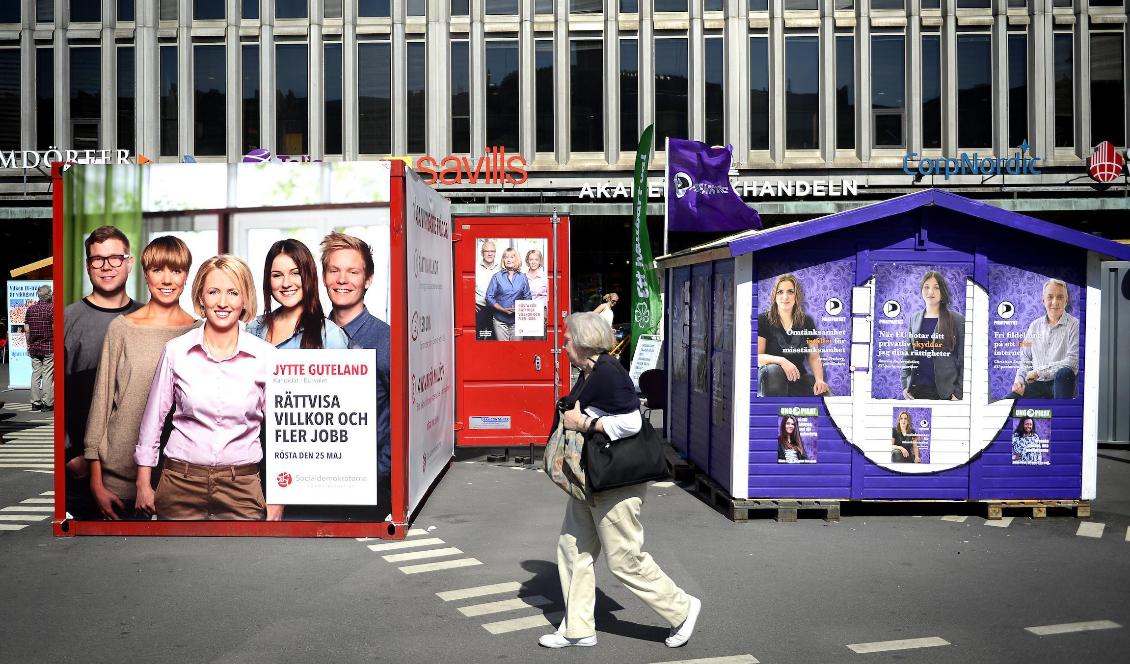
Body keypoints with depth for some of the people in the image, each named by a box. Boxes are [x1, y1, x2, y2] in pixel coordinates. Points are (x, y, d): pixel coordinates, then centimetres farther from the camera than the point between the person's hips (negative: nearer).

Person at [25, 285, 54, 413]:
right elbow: (55, 328, -12)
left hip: (34, 346, 5)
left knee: (35, 374, 10)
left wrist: (29, 345, 17)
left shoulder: (30, 309, 6)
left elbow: (27, 329, 8)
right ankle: (47, 403, -1)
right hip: (49, 347, -5)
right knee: (48, 375, -2)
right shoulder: (51, 308, -10)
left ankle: (35, 402, 13)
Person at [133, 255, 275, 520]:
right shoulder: (176, 351, -1)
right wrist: (143, 485, 8)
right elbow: (153, 419, 7)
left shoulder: (265, 356, -3)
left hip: (242, 488, 0)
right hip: (181, 483, 1)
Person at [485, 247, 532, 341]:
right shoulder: (497, 276, 2)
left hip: (517, 319, 1)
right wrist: (503, 309, -12)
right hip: (500, 320, -1)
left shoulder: (522, 277, 7)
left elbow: (527, 298, 8)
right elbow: (489, 297, -1)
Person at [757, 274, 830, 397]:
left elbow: (814, 357, 7)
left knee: (826, 395, -27)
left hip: (798, 378, 2)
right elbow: (757, 357, -11)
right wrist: (781, 361, -29)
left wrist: (819, 380, -13)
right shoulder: (763, 320, -2)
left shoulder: (806, 322, 9)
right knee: (773, 370, -39)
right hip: (769, 379, -2)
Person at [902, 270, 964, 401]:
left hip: (945, 391, -3)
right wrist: (905, 385, 2)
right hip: (916, 389, 3)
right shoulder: (913, 318, 8)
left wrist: (958, 392, -9)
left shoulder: (958, 320, -2)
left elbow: (963, 360, -3)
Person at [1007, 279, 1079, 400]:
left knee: (1064, 372, -38)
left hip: (1061, 382, -3)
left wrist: (1039, 371, -14)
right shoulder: (1035, 325, 13)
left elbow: (1073, 361, -14)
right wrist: (1019, 379, -1)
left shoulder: (1074, 325, -3)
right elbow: (1025, 359, 18)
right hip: (1037, 383, 3)